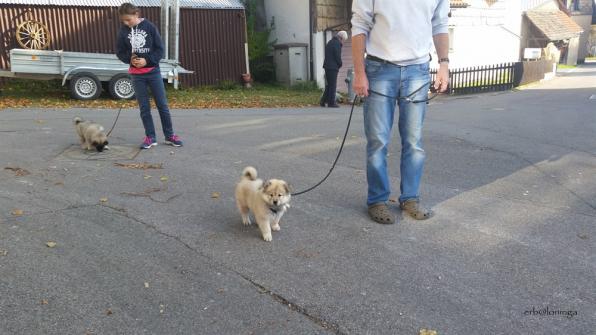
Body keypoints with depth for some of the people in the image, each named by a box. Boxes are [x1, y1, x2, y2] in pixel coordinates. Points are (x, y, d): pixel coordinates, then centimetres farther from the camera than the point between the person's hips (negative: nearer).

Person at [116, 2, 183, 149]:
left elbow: (160, 49, -6)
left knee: (162, 105, 3)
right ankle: (150, 137, 14)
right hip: (137, 75, 2)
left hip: (153, 71, -2)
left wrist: (147, 60, -16)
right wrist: (130, 59, -13)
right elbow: (120, 52, 6)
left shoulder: (149, 27, -6)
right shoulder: (123, 31, 0)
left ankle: (170, 136, 14)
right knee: (144, 108, 5)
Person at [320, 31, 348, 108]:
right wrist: (340, 65, 2)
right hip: (333, 67, -9)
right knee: (333, 85, -3)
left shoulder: (330, 42, 18)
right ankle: (331, 102, 0)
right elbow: (338, 57, -17)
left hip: (327, 66, 9)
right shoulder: (337, 44, -12)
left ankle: (323, 101, 14)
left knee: (329, 85, 15)